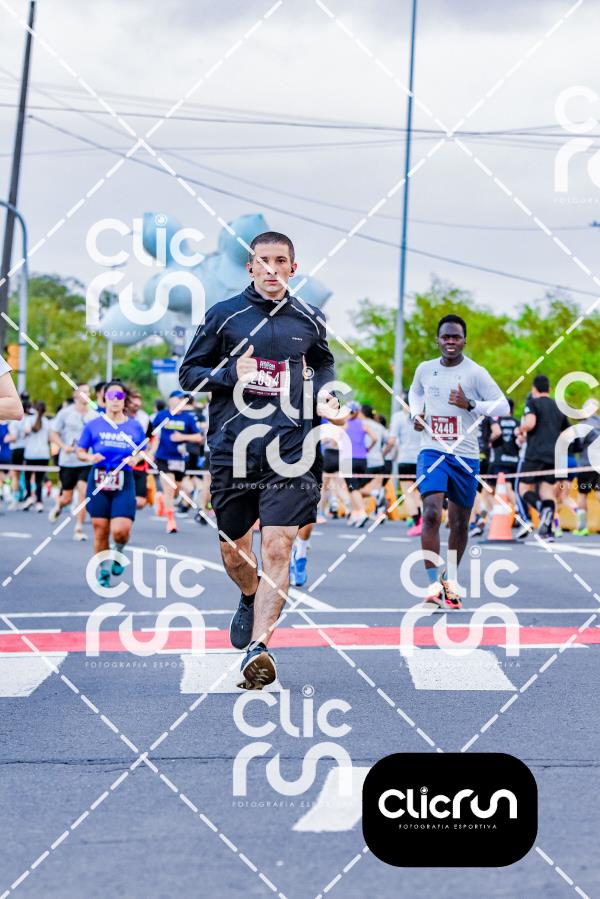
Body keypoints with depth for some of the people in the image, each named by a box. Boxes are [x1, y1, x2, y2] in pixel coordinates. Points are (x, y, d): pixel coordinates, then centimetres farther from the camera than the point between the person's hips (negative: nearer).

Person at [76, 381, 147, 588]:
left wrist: (135, 458, -7)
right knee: (100, 530, 2)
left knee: (120, 530, -14)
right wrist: (90, 458, -14)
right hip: (98, 481, 0)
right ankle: (103, 571, 21)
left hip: (124, 482, 0)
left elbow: (141, 452, 15)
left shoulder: (134, 426, 6)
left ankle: (119, 552, 21)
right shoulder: (94, 425, 4)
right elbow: (80, 452, 7)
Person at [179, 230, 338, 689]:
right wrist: (232, 372, -11)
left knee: (277, 549, -14)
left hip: (289, 450, 0)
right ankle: (251, 599, 45)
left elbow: (324, 362, 29)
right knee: (234, 552, 12)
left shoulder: (309, 320, 9)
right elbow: (189, 373, 7)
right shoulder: (223, 315, 3)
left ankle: (257, 647, -14)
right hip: (231, 450, 1)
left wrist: (324, 390, 7)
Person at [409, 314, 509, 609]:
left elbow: (503, 406, -7)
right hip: (432, 451, 0)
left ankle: (450, 577, 31)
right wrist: (416, 414, 7)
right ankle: (434, 584, -17)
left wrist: (471, 405, -20)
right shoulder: (425, 369, 4)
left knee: (460, 523, 9)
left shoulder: (475, 372, -6)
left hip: (465, 456, 0)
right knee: (431, 514, -19)